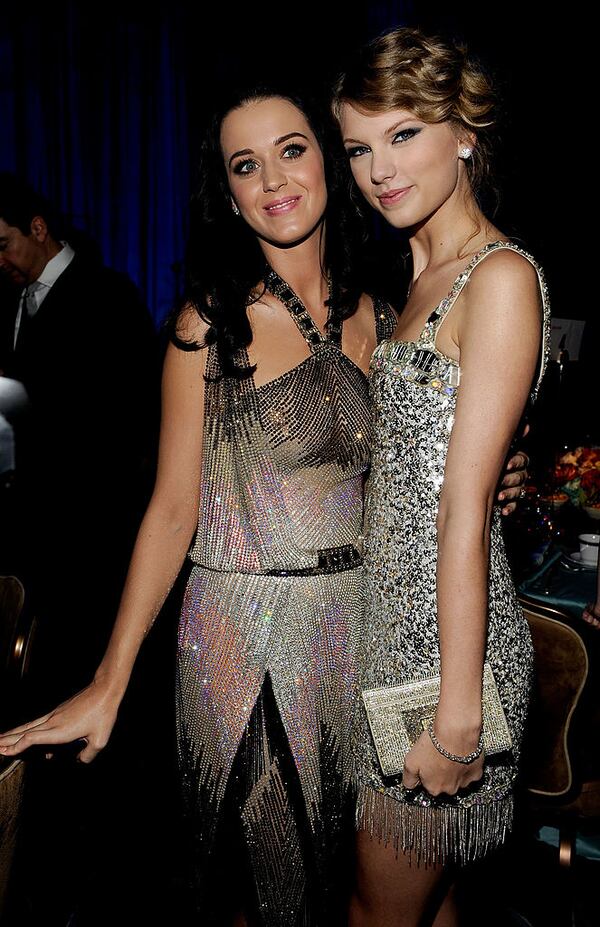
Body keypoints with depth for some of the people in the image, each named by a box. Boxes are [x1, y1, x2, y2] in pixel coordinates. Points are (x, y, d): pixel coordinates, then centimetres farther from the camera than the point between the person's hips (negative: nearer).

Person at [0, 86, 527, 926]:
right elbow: (174, 506, -9)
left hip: (355, 621, 4)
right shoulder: (212, 320, -8)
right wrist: (109, 684, -12)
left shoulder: (376, 320, 4)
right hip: (241, 627, -3)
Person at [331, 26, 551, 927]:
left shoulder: (501, 277, -14)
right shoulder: (422, 278, 13)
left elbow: (466, 507, -20)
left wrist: (456, 713, -17)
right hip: (393, 620, 8)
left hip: (447, 632, -8)